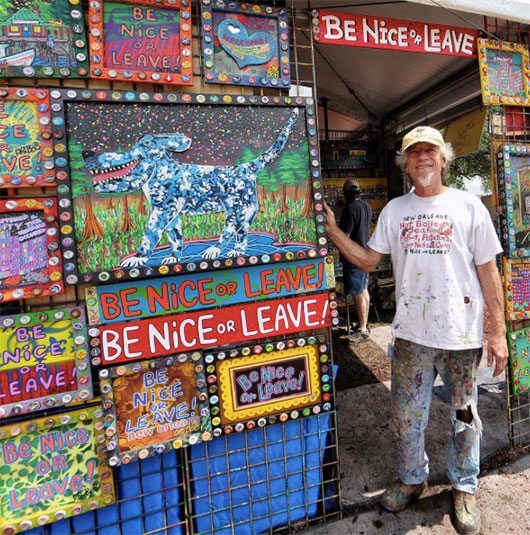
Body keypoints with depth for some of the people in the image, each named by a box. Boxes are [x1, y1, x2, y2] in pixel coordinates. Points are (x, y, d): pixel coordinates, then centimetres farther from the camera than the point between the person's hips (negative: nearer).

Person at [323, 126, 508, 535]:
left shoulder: (468, 206, -2)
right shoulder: (394, 210, 6)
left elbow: (488, 273, -2)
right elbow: (368, 260, 5)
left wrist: (498, 332, -4)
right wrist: (332, 230, -4)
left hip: (462, 334, -2)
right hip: (411, 333, 2)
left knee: (464, 417, 15)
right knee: (406, 416, 14)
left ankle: (464, 488, 39)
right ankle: (412, 479, 39)